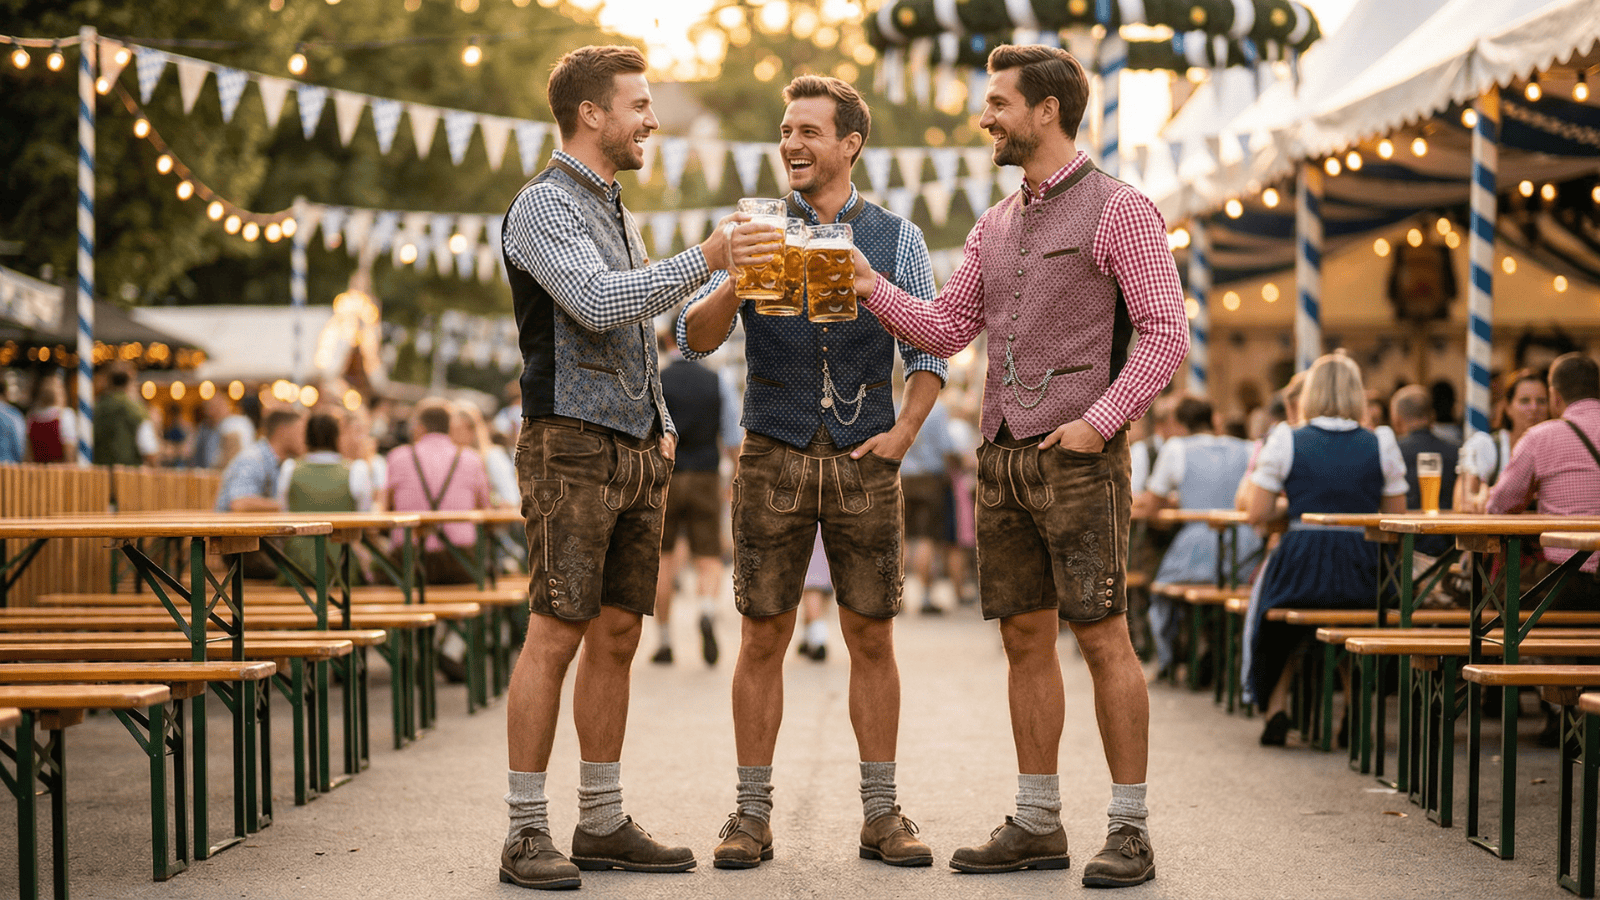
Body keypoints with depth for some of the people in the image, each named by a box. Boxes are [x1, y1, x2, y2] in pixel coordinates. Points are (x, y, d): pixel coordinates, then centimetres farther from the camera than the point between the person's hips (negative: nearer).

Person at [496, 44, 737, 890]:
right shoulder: (545, 205, -8)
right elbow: (597, 303, -23)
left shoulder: (615, 211, 21)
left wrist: (660, 426, 16)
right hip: (571, 447, -9)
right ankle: (526, 832, -5)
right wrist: (705, 259, -21)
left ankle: (603, 823, 13)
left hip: (634, 452, 9)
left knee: (617, 635, 8)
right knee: (556, 635, -9)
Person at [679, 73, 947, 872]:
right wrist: (736, 280, -27)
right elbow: (695, 338, -8)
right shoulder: (756, 235, 3)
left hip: (864, 463, 0)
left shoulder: (896, 239, 4)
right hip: (773, 460, 0)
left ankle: (881, 816, 10)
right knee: (763, 639, 1)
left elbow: (928, 352, 9)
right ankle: (752, 815, 7)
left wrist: (903, 432, -5)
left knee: (872, 639, 3)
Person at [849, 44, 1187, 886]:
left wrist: (1100, 419, -17)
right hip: (1003, 455, 7)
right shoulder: (996, 225, 17)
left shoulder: (1117, 209, -4)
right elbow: (945, 329, 15)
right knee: (1024, 637, 8)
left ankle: (1130, 830, -1)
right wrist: (873, 289, 0)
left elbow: (1165, 333, -9)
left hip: (1078, 457, -7)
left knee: (1103, 637, -6)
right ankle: (1036, 823, 15)